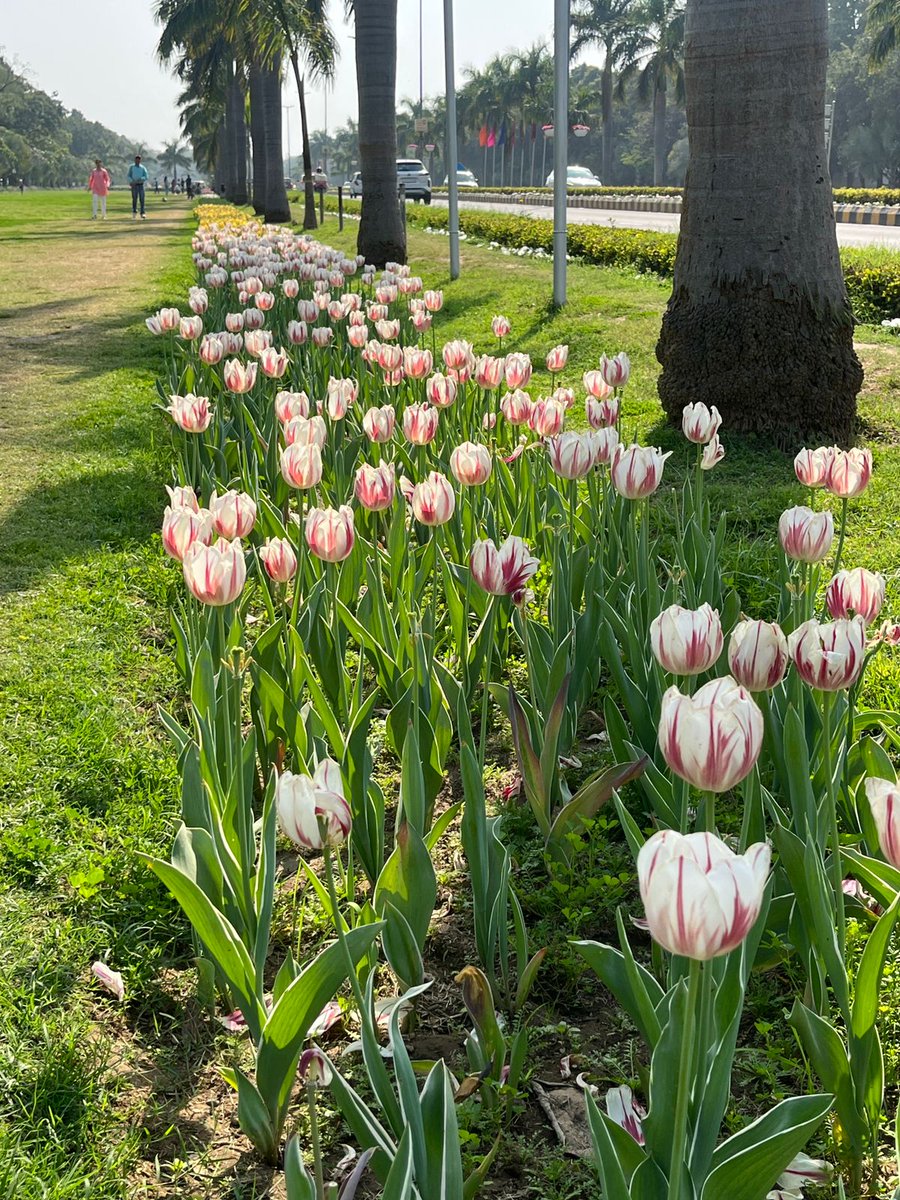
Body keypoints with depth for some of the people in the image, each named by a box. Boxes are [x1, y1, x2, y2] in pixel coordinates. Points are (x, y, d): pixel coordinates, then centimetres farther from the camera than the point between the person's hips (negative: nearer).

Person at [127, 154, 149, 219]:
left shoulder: (143, 168, 7)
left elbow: (146, 177, -2)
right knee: (134, 199, -4)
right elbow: (129, 176, 0)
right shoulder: (131, 167, 5)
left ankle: (142, 214, -5)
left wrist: (141, 179, -20)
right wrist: (132, 181, -19)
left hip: (141, 185, 1)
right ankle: (134, 213, 10)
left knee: (142, 199, -5)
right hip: (134, 185, -1)